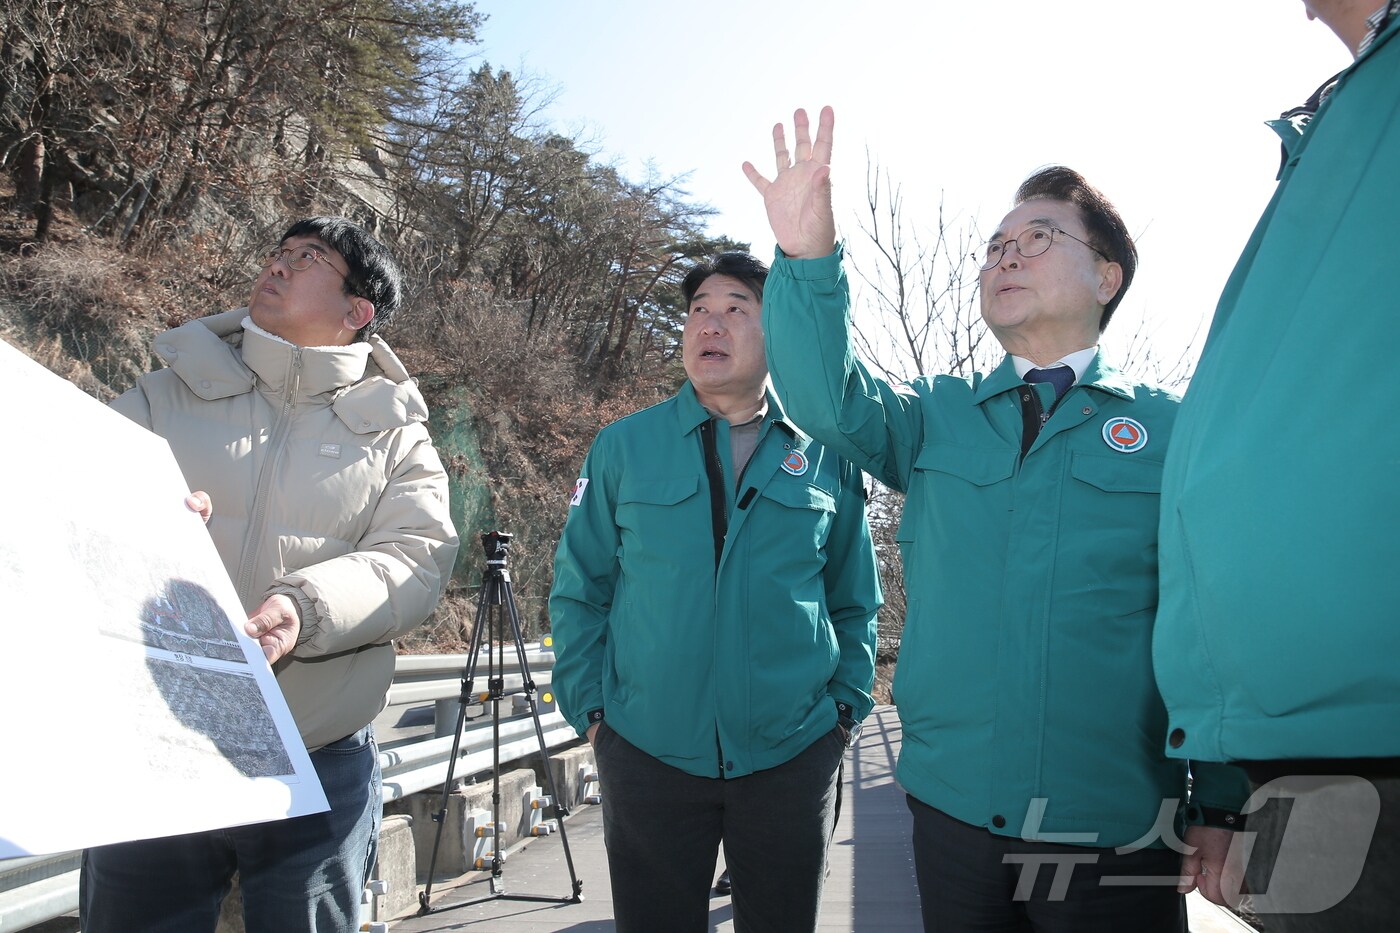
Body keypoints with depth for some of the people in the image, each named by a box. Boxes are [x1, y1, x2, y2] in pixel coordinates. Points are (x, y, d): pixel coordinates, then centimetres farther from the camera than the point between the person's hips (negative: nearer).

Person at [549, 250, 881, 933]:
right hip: (647, 753, 0)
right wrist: (590, 708, -3)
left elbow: (855, 601, 9)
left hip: (795, 755, 1)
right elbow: (579, 590, 3)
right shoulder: (622, 447, -1)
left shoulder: (826, 456, 2)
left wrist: (847, 704, 3)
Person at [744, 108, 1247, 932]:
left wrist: (1224, 803, -6)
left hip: (1117, 829, -2)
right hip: (954, 809, 2)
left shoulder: (1171, 429, 2)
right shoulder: (937, 416, 7)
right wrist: (809, 257, -26)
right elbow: (831, 399, -12)